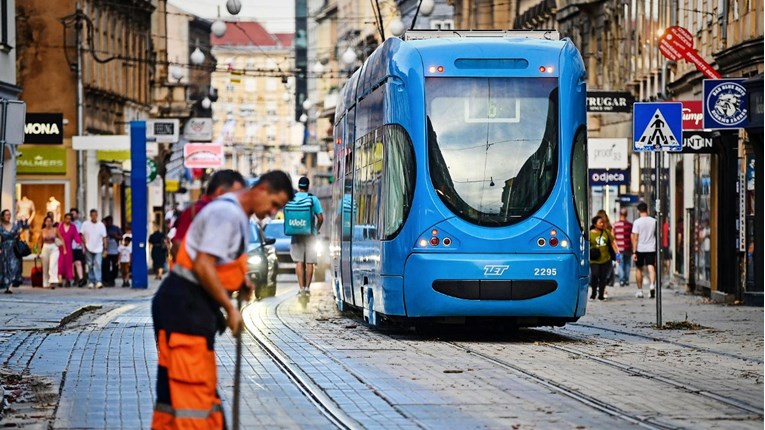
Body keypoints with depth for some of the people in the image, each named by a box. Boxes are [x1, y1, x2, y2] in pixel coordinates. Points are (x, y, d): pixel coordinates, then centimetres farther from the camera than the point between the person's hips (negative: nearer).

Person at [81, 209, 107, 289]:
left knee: (98, 265, -13)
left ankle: (98, 282, -17)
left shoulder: (101, 225, 3)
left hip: (98, 249, -1)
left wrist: (105, 248, 1)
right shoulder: (85, 224, 1)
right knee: (90, 266, 6)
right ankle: (91, 282, 12)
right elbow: (82, 236, 5)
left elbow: (104, 238, 5)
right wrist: (84, 246, -5)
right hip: (89, 249, 1)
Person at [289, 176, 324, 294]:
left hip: (296, 233, 1)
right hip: (310, 233, -1)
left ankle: (301, 287, -7)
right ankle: (307, 286, 1)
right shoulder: (313, 199, -4)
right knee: (309, 262, 5)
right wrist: (317, 229, 10)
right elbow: (320, 218, -6)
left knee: (299, 262, 2)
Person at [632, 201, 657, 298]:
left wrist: (634, 252, -9)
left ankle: (640, 291, 18)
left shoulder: (637, 222, -8)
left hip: (640, 249, -2)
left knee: (639, 269, 12)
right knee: (651, 268, -4)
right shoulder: (654, 221, 2)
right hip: (651, 248, 2)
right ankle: (652, 285, -30)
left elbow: (635, 238, -11)